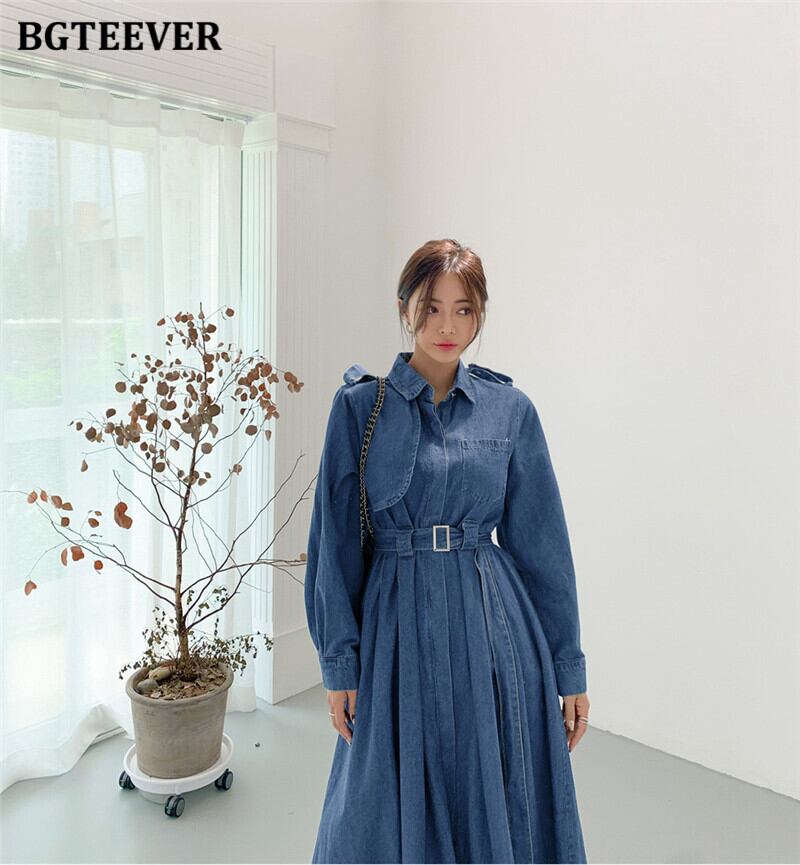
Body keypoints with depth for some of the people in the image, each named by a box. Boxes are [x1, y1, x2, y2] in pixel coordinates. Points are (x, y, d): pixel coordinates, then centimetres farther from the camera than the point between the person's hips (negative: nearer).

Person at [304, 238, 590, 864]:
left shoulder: (510, 409, 1)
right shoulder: (360, 405, -2)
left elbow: (543, 546, 3)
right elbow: (335, 542, -1)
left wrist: (568, 670, 5)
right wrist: (340, 663, -2)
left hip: (494, 628, 1)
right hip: (399, 624, -1)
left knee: (501, 809, 14)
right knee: (388, 813, 13)